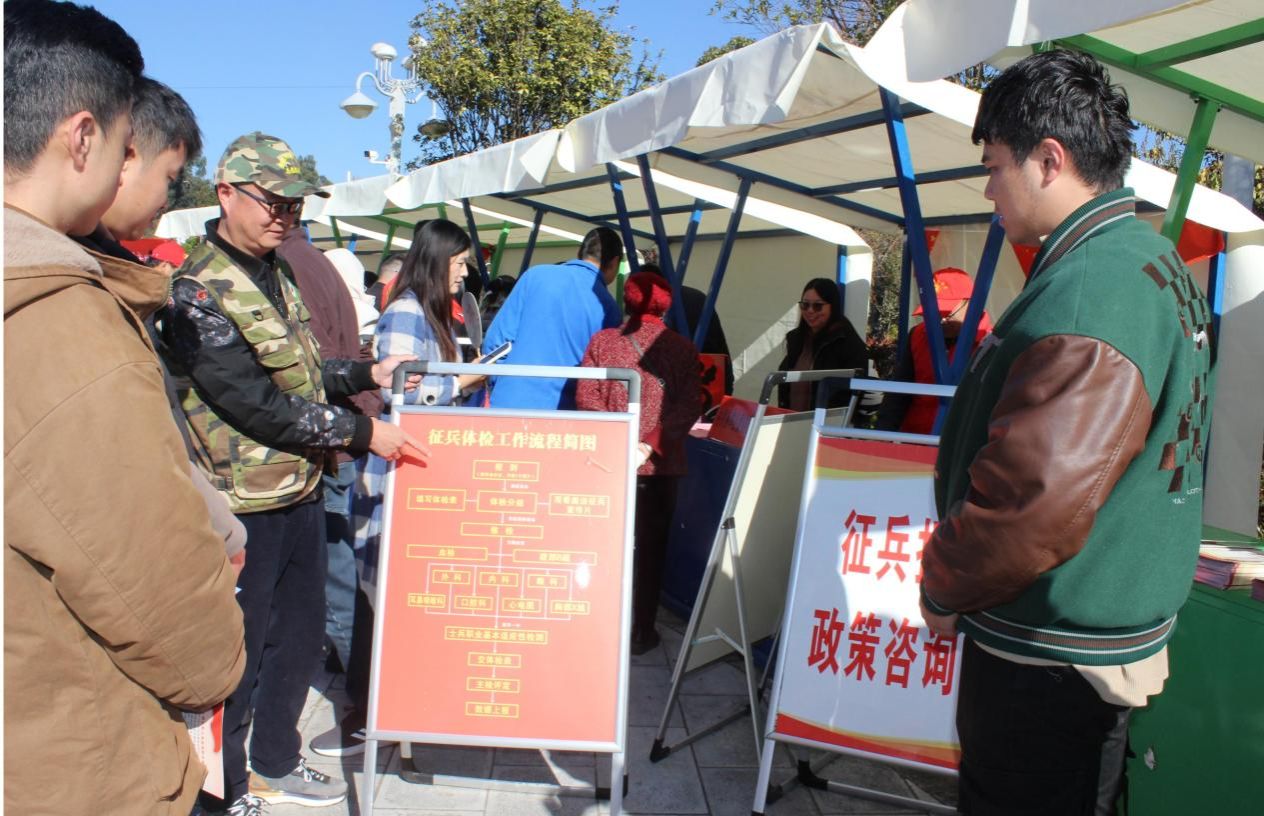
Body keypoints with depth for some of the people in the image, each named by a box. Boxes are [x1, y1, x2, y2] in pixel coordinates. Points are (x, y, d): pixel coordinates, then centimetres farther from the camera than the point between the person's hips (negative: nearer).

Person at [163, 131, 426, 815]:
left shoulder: (275, 274, 12)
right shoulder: (198, 291, -17)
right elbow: (254, 403, -24)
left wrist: (367, 373, 10)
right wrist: (360, 433, -20)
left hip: (300, 490, 9)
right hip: (244, 504, -9)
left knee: (301, 632, 19)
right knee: (239, 650, 6)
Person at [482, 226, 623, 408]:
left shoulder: (536, 274, 1)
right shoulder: (608, 308, 0)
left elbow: (496, 340, 0)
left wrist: (495, 386, 12)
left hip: (509, 402, 1)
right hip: (561, 415, 0)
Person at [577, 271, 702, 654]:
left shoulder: (601, 341, 1)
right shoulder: (683, 349, 0)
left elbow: (586, 397, -7)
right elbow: (688, 406, -10)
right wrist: (649, 444, -16)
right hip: (661, 464, 0)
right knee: (650, 547, 12)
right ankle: (641, 630, 18)